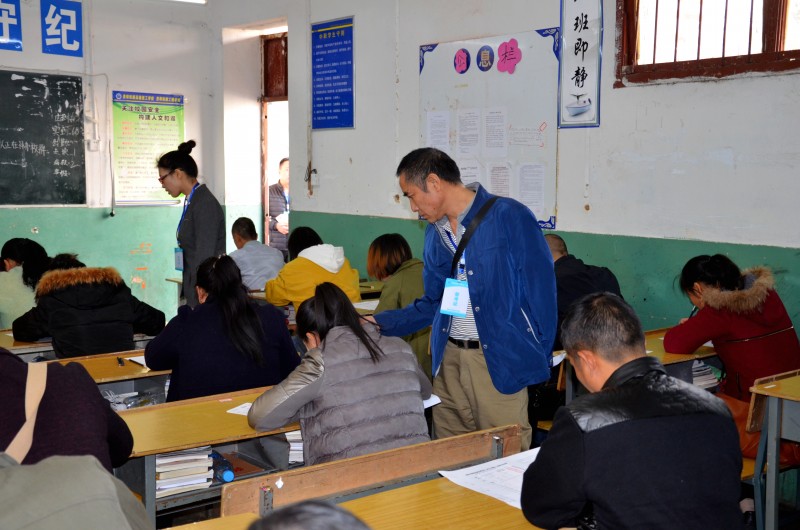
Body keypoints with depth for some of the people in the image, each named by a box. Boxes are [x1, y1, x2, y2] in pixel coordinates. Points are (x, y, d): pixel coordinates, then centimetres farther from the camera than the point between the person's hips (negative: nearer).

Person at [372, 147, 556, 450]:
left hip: (499, 361, -6)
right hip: (449, 360, 6)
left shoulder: (509, 217, -8)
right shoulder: (435, 233, 13)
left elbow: (541, 289, -8)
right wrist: (378, 323, 10)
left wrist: (538, 359, -12)